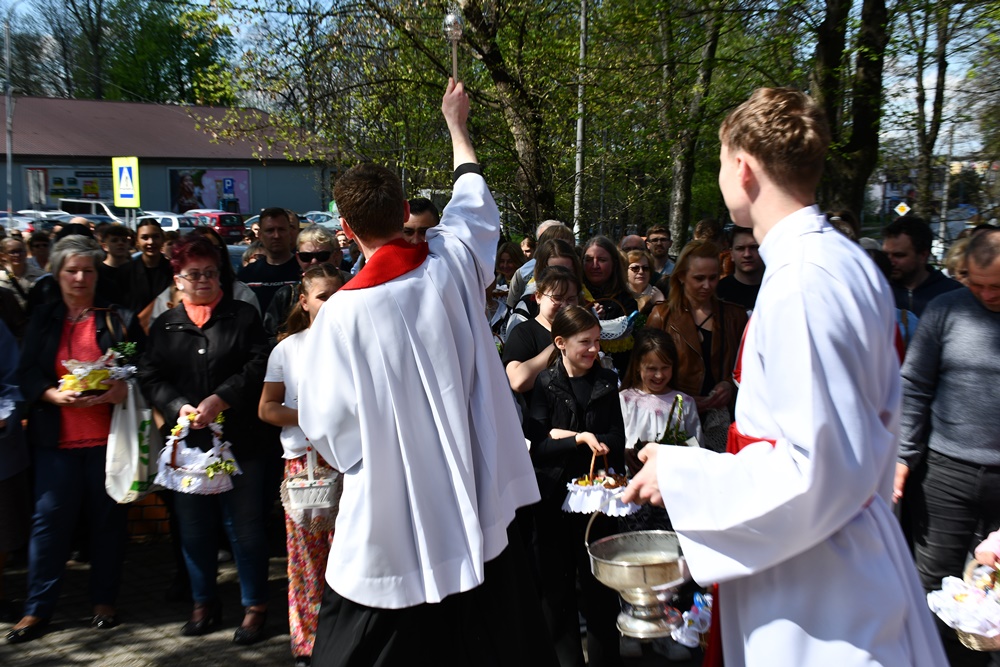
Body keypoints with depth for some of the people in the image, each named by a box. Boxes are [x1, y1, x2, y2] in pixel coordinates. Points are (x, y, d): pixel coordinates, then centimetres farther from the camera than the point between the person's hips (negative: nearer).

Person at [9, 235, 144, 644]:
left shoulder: (119, 318, 5)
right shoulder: (42, 320, 11)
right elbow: (27, 374, 4)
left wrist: (124, 388, -19)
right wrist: (53, 394, -15)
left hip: (108, 435, -1)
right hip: (57, 437, 1)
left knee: (107, 517, 6)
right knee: (49, 517, 0)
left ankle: (104, 601, 20)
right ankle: (37, 609, 10)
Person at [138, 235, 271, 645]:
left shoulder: (243, 316, 2)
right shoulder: (164, 326, 11)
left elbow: (259, 366, -8)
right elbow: (151, 377, 4)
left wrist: (220, 399, -18)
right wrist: (178, 407, -14)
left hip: (239, 441, -3)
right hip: (187, 442, 3)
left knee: (244, 525, 2)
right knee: (194, 527, 13)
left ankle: (255, 606, 17)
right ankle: (204, 603, 30)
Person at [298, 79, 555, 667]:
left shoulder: (341, 314, -17)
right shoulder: (452, 263, -9)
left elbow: (325, 424, -10)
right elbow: (473, 201, 13)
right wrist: (457, 126, 28)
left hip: (390, 514, -3)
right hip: (477, 499, 4)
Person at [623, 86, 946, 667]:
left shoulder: (799, 285, -25)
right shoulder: (851, 262, 4)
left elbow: (817, 470, -26)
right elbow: (879, 414, 14)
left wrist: (679, 475, -16)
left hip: (817, 583, -9)